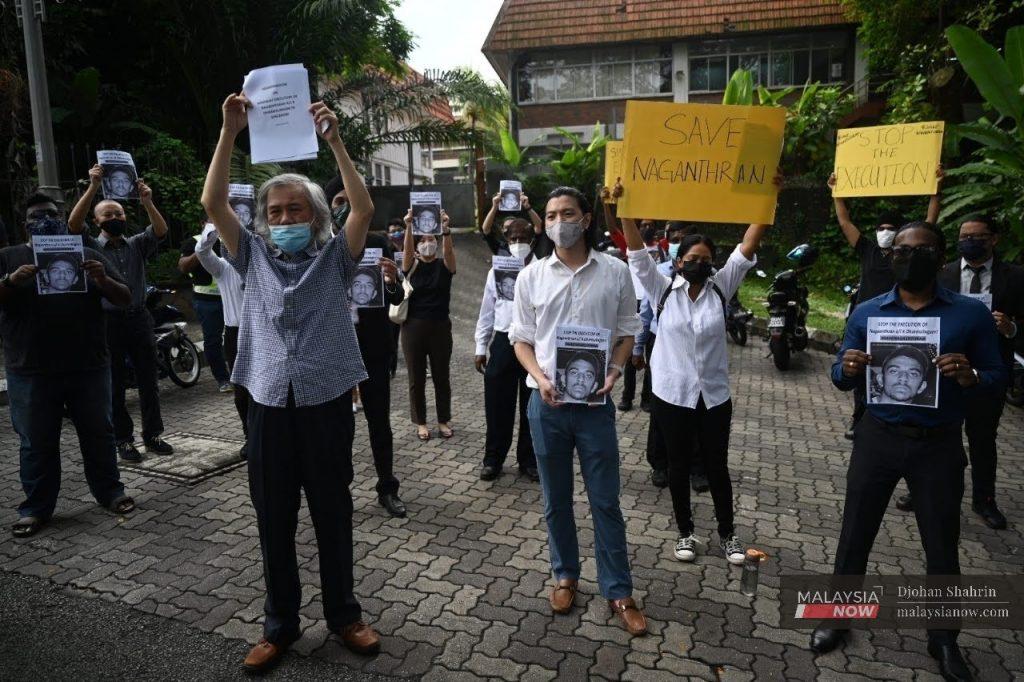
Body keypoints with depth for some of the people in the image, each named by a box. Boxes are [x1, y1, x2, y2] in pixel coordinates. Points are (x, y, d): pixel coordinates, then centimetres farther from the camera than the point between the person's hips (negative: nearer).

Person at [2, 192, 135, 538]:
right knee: (37, 443, 9)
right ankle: (36, 507, 21)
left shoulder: (88, 255, 9)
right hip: (30, 372, 0)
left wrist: (104, 280, -17)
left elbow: (124, 299, 4)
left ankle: (110, 491, 24)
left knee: (98, 434, 10)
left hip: (89, 367, 1)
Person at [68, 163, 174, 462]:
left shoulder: (137, 244, 9)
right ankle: (124, 440, 14)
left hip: (139, 319, 2)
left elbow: (161, 230, -8)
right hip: (109, 322, -2)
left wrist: (147, 202, -25)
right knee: (116, 386, 5)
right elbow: (73, 224, -16)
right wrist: (93, 186, -23)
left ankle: (153, 435, 17)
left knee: (149, 382, 7)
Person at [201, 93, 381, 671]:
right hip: (269, 405, 2)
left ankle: (344, 614, 28)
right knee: (274, 521, 11)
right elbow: (213, 203, 0)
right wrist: (230, 132, -8)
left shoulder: (334, 258, 4)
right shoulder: (254, 257, 10)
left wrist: (334, 139, -15)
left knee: (333, 515, 10)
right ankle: (281, 624, 28)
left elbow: (365, 209, -11)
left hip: (328, 403, -2)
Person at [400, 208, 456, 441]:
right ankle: (420, 422, 20)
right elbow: (406, 250, -19)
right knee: (417, 378, 7)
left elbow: (448, 251, -20)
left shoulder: (444, 266, 1)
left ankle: (444, 420, 23)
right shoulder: (411, 266, 2)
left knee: (442, 376, 9)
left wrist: (445, 229, -38)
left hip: (440, 326, 0)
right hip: (414, 326, 0)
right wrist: (408, 227, -36)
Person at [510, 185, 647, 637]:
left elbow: (627, 331, 5)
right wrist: (540, 378, -13)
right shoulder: (531, 276, 0)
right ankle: (565, 575, 33)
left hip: (595, 402, -1)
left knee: (605, 500, 7)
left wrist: (615, 371, -12)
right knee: (556, 499, 14)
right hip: (546, 402, 1)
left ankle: (618, 591, 21)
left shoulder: (615, 272, -2)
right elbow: (521, 338, 4)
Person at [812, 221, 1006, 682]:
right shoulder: (866, 312, 0)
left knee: (942, 546, 13)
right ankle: (838, 616, 31)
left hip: (939, 445, -1)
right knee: (855, 534, 12)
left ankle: (943, 639, 35)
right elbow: (841, 378, 3)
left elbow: (998, 376, -2)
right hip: (878, 438, 1)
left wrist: (970, 377, -25)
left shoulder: (970, 313, -5)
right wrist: (848, 370, -21)